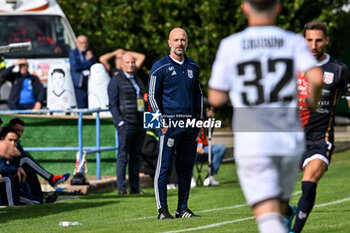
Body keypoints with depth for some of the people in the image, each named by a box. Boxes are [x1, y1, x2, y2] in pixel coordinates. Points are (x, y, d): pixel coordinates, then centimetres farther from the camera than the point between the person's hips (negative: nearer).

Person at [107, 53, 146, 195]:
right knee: (123, 155, -7)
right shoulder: (116, 81, -1)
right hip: (126, 124, -6)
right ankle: (121, 187, -7)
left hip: (139, 124, 6)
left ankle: (135, 187, 8)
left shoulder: (138, 81, 19)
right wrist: (120, 122, -16)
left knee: (136, 156, 6)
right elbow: (112, 104, -7)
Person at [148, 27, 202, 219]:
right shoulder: (160, 67, -2)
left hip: (190, 124, 5)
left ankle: (182, 208, 14)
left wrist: (198, 117, 15)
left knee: (186, 167, 7)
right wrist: (162, 121, -9)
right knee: (164, 167, -6)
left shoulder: (192, 66, 15)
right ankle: (162, 209, -3)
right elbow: (152, 96, -2)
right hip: (170, 123, -5)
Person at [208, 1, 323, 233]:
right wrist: (312, 101, 9)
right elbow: (316, 78, -13)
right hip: (290, 141, 2)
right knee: (280, 209, 22)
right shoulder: (294, 42, 3)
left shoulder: (230, 46, 1)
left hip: (252, 143, -2)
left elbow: (216, 98, 3)